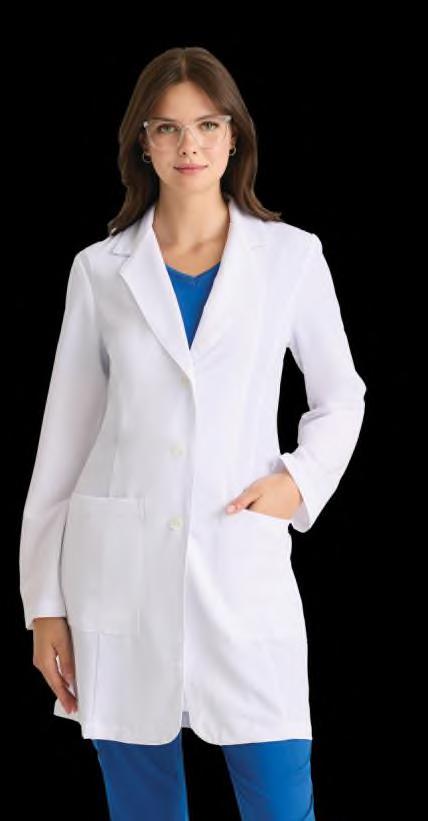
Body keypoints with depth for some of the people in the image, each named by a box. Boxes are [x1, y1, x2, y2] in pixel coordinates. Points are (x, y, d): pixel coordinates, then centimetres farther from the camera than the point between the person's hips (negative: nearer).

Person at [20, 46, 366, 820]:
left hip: (243, 570, -1)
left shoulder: (291, 256, 3)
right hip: (120, 574, 1)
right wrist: (45, 603, 6)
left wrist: (301, 479, -4)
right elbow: (65, 438, 7)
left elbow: (340, 397, 16)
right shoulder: (100, 269, 4)